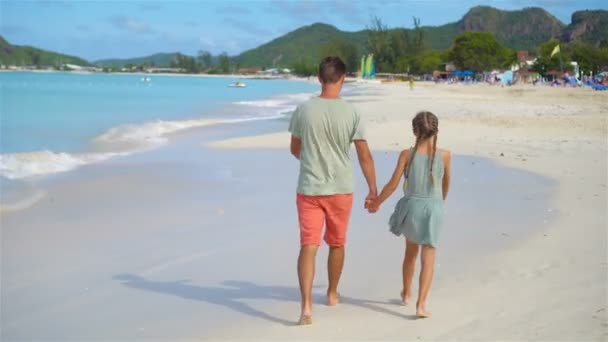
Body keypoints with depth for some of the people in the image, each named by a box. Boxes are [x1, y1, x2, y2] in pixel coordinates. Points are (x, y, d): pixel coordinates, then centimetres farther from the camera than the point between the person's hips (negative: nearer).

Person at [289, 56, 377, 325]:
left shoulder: (304, 110, -5)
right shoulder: (351, 113, -8)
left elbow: (295, 150, 8)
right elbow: (365, 156, -6)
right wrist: (373, 190, 5)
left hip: (309, 189, 0)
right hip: (341, 190, 0)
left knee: (308, 246, -2)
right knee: (336, 244, 19)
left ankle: (306, 305, -15)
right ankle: (332, 294, 36)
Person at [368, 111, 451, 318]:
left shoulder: (407, 154, -9)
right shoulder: (444, 155, -6)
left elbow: (392, 185, -6)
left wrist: (376, 202, 11)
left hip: (412, 206, 1)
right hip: (434, 208, -1)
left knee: (411, 251, 23)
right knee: (428, 258, 3)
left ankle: (406, 294, 39)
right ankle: (421, 304, -6)